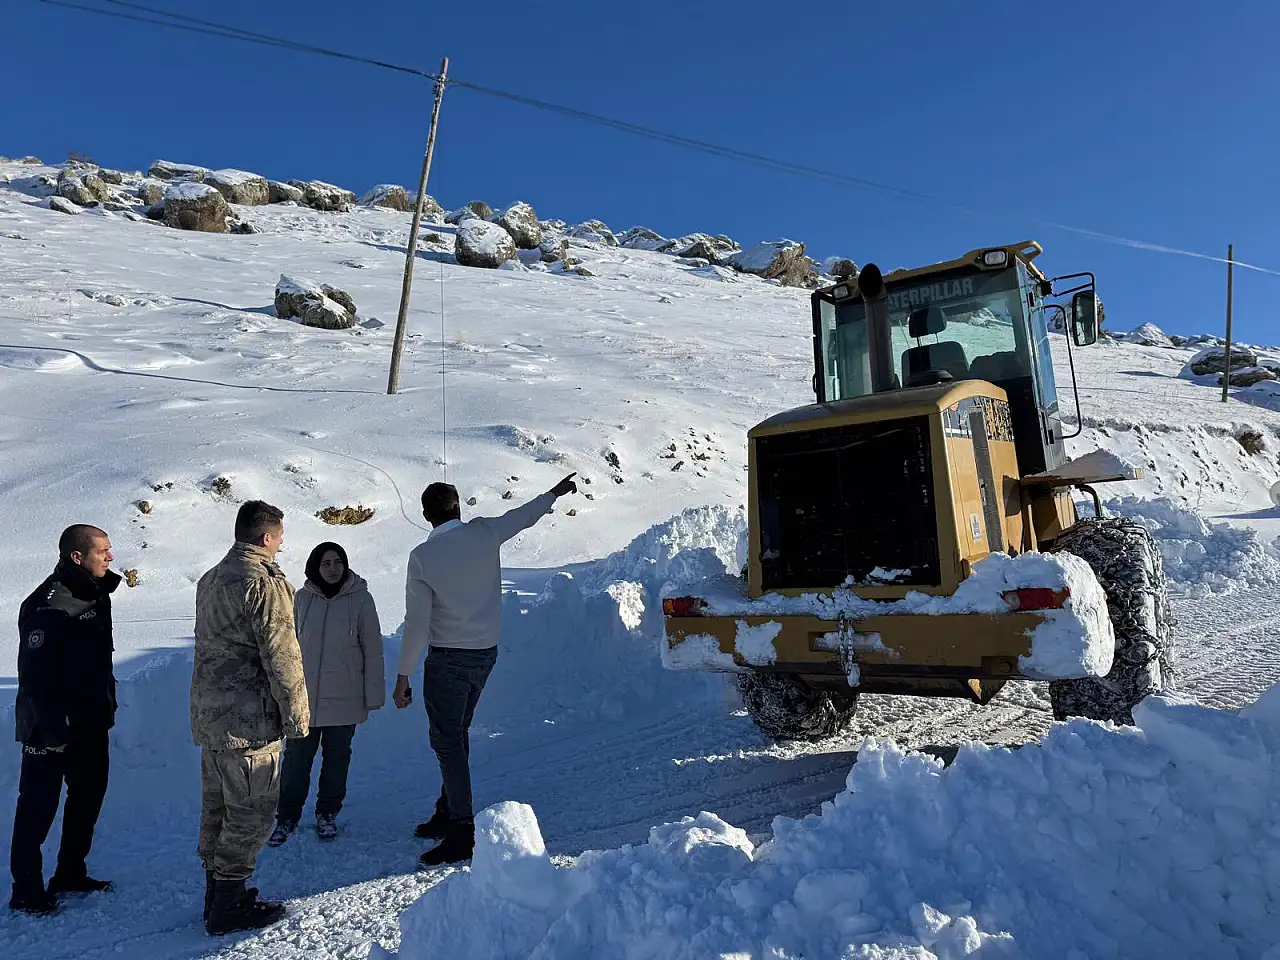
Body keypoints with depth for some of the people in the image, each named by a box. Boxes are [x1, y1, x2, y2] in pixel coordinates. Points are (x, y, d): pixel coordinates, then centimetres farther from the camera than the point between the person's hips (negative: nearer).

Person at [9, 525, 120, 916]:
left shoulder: (95, 593, 6)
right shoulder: (47, 605, -22)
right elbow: (34, 674, -23)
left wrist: (106, 703, 17)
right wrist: (50, 728, -21)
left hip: (91, 721, 9)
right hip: (52, 727, -9)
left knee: (89, 794, 17)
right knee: (38, 807, 4)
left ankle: (70, 873, 31)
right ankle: (26, 890, 18)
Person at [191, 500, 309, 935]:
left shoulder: (211, 580, 13)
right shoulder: (265, 583, -17)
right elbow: (281, 657, -18)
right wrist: (297, 715, -9)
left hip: (209, 714, 10)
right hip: (247, 719, -10)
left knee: (216, 807, 18)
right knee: (252, 811, 2)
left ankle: (216, 894, 29)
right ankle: (229, 906, 10)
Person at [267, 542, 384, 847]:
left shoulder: (360, 600, -8)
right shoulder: (302, 599, -2)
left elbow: (373, 651, -4)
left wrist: (373, 696, -4)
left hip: (344, 699, -1)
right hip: (304, 696, 1)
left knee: (336, 757, 13)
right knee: (296, 758, 7)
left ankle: (327, 814, 31)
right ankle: (286, 816, 26)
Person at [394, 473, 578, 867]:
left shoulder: (422, 556, -15)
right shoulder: (485, 532, -4)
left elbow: (417, 622, -15)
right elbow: (522, 516, 15)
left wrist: (402, 676, -7)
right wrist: (555, 492, 33)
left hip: (448, 658, -6)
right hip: (486, 653, 6)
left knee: (447, 742, 1)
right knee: (456, 735, 20)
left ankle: (462, 832, 1)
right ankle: (448, 813, 31)